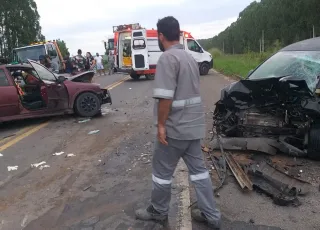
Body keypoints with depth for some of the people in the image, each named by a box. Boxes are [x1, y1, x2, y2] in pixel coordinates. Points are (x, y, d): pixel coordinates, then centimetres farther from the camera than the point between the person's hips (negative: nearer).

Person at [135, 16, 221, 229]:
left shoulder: (168, 58, -16)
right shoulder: (190, 57, 12)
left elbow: (165, 96, -24)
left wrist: (161, 124, -16)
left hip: (175, 128, -8)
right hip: (194, 125, 9)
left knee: (162, 171, 9)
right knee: (198, 169, 15)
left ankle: (158, 211, 28)